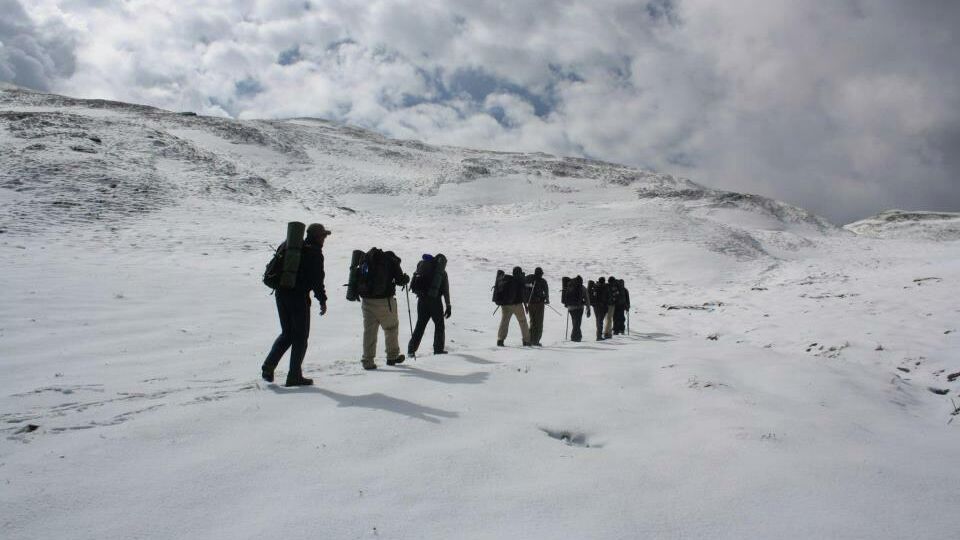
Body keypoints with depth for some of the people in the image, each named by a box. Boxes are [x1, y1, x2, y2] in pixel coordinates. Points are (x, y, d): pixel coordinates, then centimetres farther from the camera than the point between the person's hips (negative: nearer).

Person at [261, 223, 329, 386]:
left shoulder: (288, 247, 15)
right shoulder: (314, 252, -7)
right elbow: (317, 279, -12)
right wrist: (322, 300, -7)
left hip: (281, 294, 7)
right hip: (299, 297, -7)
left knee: (287, 334, 19)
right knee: (301, 336, 3)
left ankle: (268, 367, 7)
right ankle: (294, 376, 4)